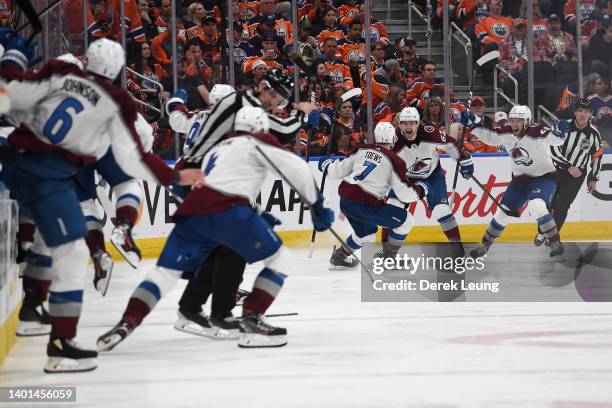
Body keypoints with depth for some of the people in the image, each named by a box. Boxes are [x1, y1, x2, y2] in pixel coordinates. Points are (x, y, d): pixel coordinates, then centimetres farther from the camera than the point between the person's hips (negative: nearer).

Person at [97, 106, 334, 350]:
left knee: (165, 271, 8)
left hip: (192, 211, 6)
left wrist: (257, 221, 44)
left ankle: (127, 323, -11)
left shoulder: (216, 149, 38)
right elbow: (296, 168, 6)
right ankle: (251, 321, -5)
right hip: (227, 210, -6)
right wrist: (317, 205, 13)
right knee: (279, 259, 7)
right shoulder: (257, 142, 17)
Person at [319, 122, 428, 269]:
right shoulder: (394, 161, -6)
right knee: (406, 221, 6)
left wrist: (327, 165, 37)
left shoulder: (362, 150, 9)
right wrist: (421, 189, 13)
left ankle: (339, 256, 37)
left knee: (367, 232, 31)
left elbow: (339, 170, 16)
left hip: (345, 200, 7)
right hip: (365, 205, -7)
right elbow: (405, 194, -7)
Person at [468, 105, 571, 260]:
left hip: (544, 177, -6)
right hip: (520, 179, 6)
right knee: (503, 213, 8)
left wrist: (560, 131, -55)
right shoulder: (506, 133, -6)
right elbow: (488, 136, 8)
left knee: (536, 207, -31)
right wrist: (473, 123, -2)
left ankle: (556, 243, -20)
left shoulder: (536, 132, -24)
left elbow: (555, 139, -34)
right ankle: (485, 244, 27)